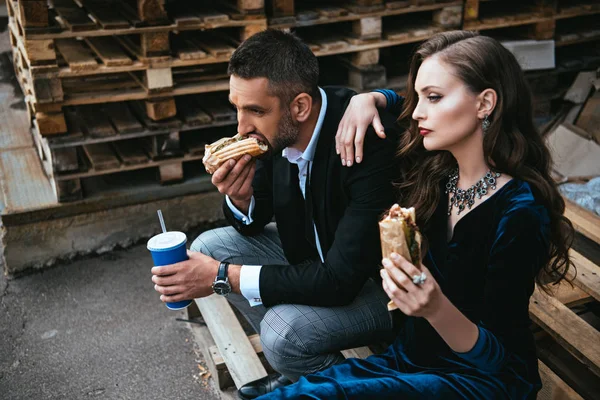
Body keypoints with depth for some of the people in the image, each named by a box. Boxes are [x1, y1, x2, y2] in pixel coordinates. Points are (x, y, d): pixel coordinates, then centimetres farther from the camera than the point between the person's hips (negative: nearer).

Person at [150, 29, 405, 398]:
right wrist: (239, 198, -22)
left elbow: (341, 280, -33)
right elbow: (255, 223, 3)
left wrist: (224, 277, -29)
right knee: (210, 246, 0)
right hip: (316, 258, 8)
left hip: (379, 283, -7)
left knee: (283, 330, -29)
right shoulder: (278, 127, -12)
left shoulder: (371, 142, -33)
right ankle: (299, 370, 12)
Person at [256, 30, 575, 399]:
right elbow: (391, 101, 18)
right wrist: (367, 99, -4)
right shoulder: (437, 173, -3)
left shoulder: (520, 214, -21)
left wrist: (436, 308, -36)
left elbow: (498, 357, -18)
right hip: (411, 359, 6)